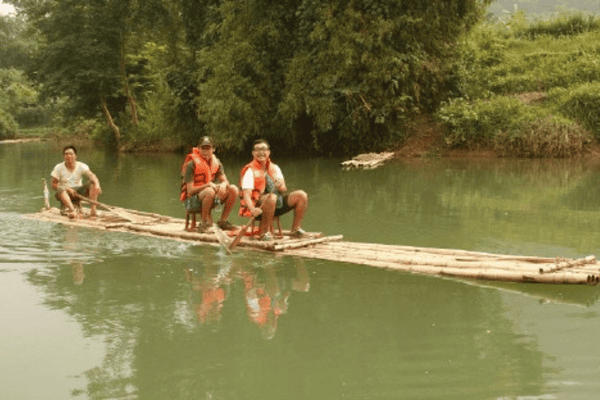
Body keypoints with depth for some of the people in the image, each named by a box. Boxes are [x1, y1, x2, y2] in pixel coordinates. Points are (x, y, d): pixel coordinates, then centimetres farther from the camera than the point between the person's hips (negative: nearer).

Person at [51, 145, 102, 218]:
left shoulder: (82, 166, -2)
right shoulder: (58, 168, -5)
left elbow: (91, 175, -17)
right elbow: (54, 185, -5)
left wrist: (97, 184, -40)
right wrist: (68, 189, -20)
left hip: (79, 192, 2)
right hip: (66, 193, -2)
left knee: (93, 184, -20)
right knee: (61, 188, -36)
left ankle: (93, 209, -35)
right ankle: (73, 210, -57)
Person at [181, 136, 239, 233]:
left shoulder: (216, 162, 6)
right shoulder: (192, 164, -14)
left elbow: (225, 181, 4)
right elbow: (190, 191, -18)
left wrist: (223, 185, -22)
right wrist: (208, 185, -30)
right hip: (191, 200, -6)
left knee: (234, 189, -11)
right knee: (209, 191, -38)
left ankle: (223, 221, -4)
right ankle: (204, 222, -21)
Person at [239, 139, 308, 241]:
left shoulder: (274, 168, 14)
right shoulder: (250, 170, -5)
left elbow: (284, 190, 7)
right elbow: (246, 194, -18)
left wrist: (281, 186, -19)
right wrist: (253, 209, -38)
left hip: (278, 204, 6)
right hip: (259, 206, -6)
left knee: (302, 195, -8)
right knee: (272, 197, -39)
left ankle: (296, 229, -1)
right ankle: (264, 232, -25)